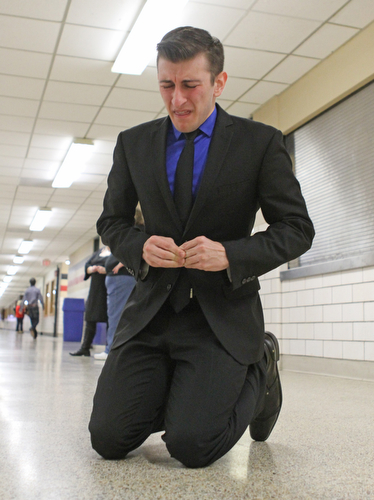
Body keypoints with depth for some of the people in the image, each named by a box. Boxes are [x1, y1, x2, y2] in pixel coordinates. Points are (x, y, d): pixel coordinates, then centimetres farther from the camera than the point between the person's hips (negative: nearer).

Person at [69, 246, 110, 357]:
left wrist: (106, 271, -24)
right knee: (90, 319, 8)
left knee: (110, 319, -5)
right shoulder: (98, 252, 19)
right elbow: (87, 265, 17)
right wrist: (91, 269, -4)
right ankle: (84, 348, 13)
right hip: (95, 290, 7)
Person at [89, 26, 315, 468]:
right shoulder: (133, 143, 7)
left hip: (222, 313, -3)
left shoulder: (261, 142, -2)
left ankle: (258, 370, 14)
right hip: (151, 309, 3)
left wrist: (230, 254, -19)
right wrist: (141, 247, -11)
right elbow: (111, 221, 13)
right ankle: (176, 390, 22)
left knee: (191, 446, -15)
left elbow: (296, 229, -1)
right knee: (108, 439, -8)